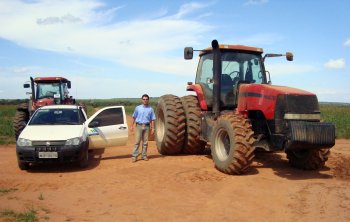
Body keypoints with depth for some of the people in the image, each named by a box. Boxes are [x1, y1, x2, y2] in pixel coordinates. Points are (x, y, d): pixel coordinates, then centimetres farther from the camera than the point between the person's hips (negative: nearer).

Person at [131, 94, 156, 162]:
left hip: (146, 126, 1)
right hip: (139, 126, -1)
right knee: (137, 141, -5)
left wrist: (152, 128, 0)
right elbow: (134, 117, 10)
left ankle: (144, 155, 14)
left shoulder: (150, 109, 7)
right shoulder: (138, 108, 6)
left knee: (145, 142, 5)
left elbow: (152, 119, 7)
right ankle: (134, 156, -5)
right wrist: (132, 125, 5)